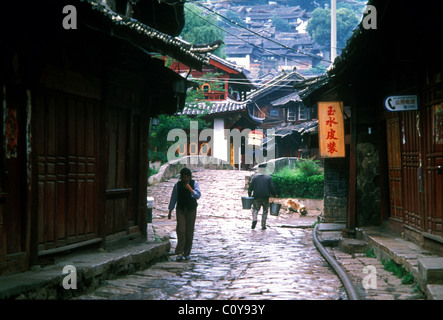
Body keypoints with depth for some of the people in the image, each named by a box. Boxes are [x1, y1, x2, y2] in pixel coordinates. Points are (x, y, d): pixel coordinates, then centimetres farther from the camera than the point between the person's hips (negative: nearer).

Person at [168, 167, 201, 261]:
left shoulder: (194, 184, -1)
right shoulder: (178, 185, 1)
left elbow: (198, 196, -13)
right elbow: (173, 198, 8)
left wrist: (190, 189, -23)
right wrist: (170, 211, 10)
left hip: (191, 210, 0)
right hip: (180, 210, 0)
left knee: (189, 232, 1)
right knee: (181, 230, -13)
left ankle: (187, 253, 12)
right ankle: (179, 253, -15)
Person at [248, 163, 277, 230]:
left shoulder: (255, 177, 1)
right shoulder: (268, 177, 2)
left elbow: (251, 186, -3)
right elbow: (272, 187, -1)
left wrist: (249, 194, 6)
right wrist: (275, 194, 10)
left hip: (256, 197, 0)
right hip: (265, 197, 0)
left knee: (255, 209, 7)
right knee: (265, 211, 10)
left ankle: (254, 219, -22)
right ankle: (263, 225, 6)